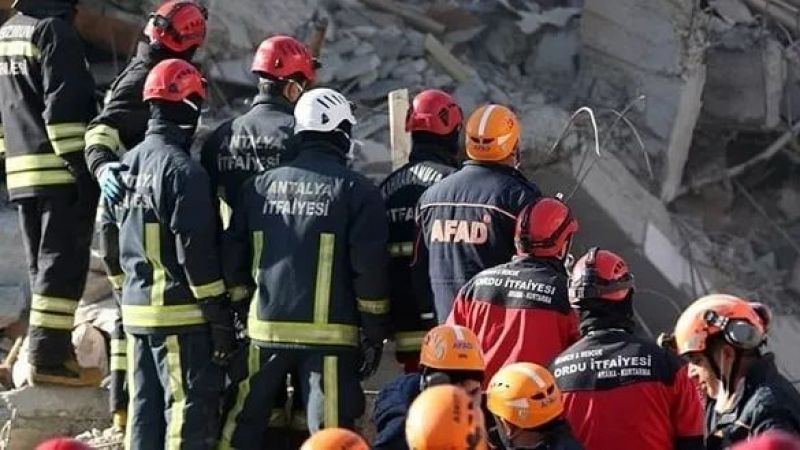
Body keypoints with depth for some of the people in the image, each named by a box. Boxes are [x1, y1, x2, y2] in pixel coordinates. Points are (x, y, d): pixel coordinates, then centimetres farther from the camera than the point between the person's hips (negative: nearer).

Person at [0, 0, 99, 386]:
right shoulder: (55, 32, -12)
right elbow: (64, 109, -18)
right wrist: (84, 166, -17)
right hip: (61, 172, -9)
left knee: (43, 265, 13)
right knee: (63, 263, -7)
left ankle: (53, 352, 15)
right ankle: (48, 357, -11)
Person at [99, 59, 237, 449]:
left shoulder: (126, 165, 10)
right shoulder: (182, 171, -16)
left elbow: (109, 240, 17)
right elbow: (197, 251, -18)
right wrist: (220, 315, -13)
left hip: (136, 307, 9)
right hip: (181, 314, -9)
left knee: (145, 408, 13)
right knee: (191, 407, -6)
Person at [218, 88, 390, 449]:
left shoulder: (259, 187, 8)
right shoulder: (356, 192, -5)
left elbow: (232, 259, 11)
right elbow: (369, 270, -8)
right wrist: (374, 334, 0)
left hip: (266, 328, 4)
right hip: (328, 335, -4)